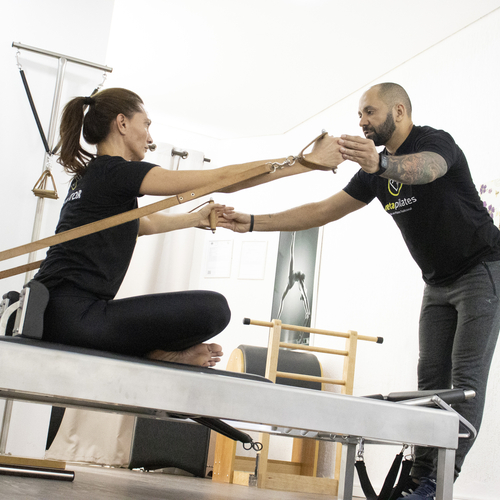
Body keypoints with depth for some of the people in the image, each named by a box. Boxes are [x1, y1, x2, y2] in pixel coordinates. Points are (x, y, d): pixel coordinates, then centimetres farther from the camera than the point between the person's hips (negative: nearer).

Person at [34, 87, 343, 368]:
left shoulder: (88, 177, 19)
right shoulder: (116, 171, -9)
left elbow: (145, 224, 38)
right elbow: (224, 179, -10)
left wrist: (196, 219, 51)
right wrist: (310, 160, -4)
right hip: (74, 317, -10)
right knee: (213, 308, -19)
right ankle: (163, 354, 2)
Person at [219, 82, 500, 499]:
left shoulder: (436, 142, -16)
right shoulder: (376, 172, 7)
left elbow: (425, 168, -42)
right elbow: (322, 211, 4)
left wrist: (380, 163, -64)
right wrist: (253, 223, -3)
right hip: (439, 282, 8)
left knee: (466, 375, -13)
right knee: (431, 377, -1)